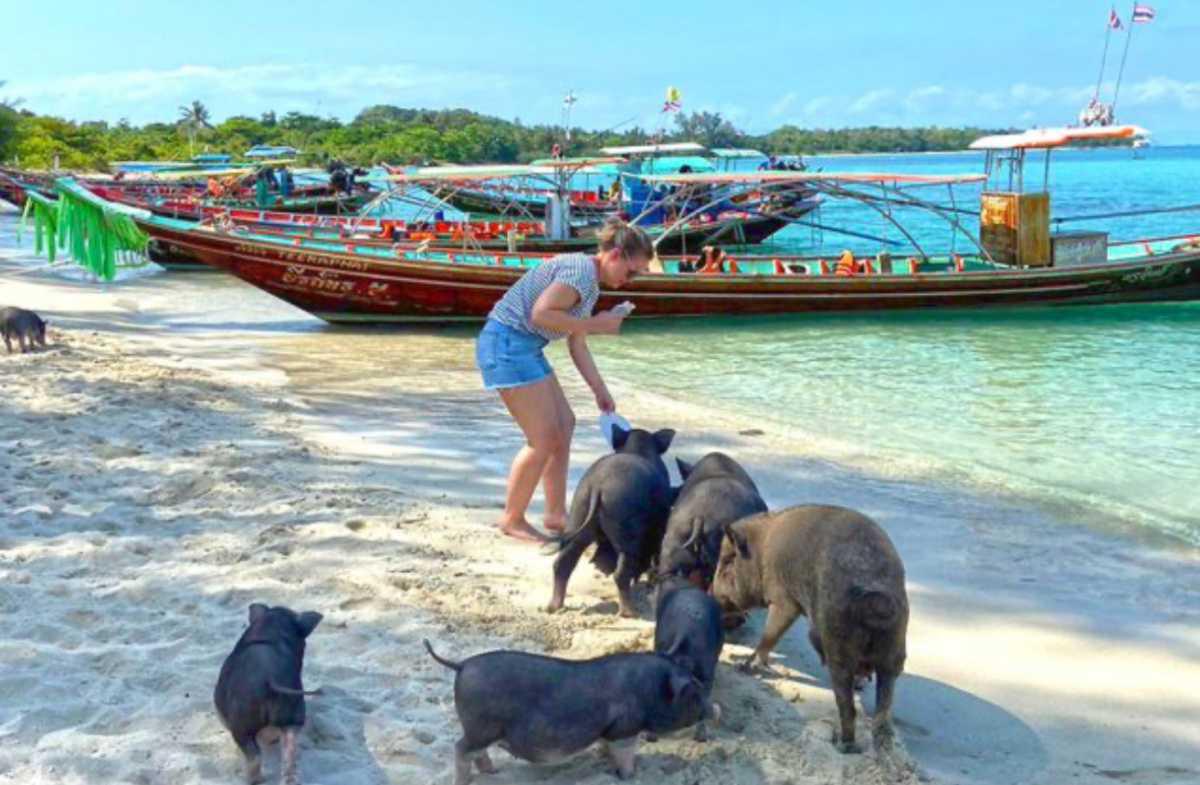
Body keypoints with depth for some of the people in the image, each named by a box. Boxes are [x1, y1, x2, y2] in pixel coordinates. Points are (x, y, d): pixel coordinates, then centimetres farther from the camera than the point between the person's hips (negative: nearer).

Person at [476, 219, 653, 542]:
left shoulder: (590, 283, 16)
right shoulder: (581, 270, -16)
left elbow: (577, 345, 18)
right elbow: (541, 313, -26)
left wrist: (601, 391, 16)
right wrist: (595, 325, -17)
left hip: (525, 348, 10)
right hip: (507, 343, -10)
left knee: (564, 424, 12)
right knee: (544, 438, -6)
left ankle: (556, 514, 19)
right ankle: (512, 520, 8)